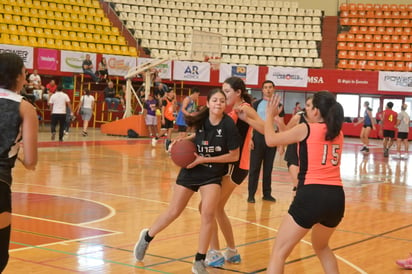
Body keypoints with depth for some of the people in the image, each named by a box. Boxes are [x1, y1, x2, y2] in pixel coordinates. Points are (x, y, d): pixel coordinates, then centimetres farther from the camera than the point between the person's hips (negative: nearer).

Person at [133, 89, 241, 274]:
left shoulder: (228, 125, -19)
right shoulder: (202, 120, -10)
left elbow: (234, 155, -15)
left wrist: (204, 159, -18)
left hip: (213, 174, -2)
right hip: (191, 170, 2)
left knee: (208, 213, -18)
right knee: (173, 212, 9)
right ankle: (147, 237, 35)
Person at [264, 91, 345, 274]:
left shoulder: (305, 129, -1)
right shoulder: (338, 133, 15)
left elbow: (270, 140, 7)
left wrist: (270, 116, 24)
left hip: (312, 195, -6)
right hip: (336, 197, 7)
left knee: (279, 252, 1)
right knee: (321, 246, 32)